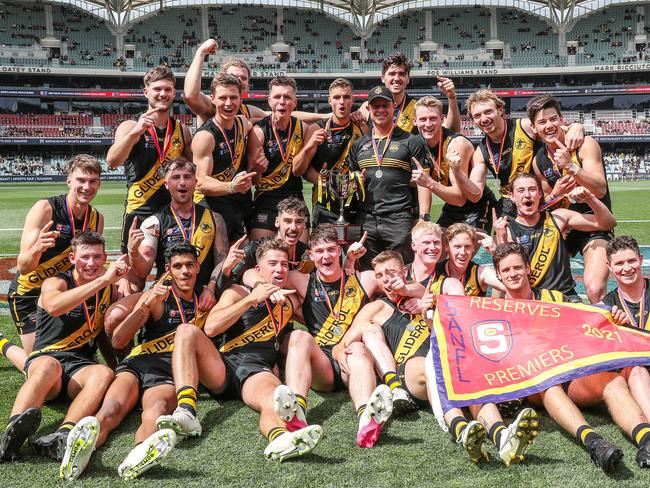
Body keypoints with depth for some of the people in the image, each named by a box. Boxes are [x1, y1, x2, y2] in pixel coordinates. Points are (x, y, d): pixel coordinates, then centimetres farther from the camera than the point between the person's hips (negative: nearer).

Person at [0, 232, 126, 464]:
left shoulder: (109, 287, 16)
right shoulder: (55, 282, 0)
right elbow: (54, 306, -25)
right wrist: (102, 280, -28)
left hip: (82, 365, 3)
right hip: (45, 357, -3)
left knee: (104, 373, -33)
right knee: (49, 366, -40)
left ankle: (62, 437, -57)